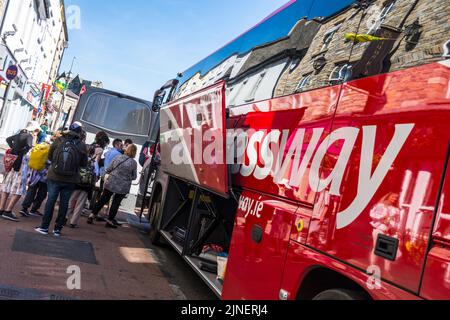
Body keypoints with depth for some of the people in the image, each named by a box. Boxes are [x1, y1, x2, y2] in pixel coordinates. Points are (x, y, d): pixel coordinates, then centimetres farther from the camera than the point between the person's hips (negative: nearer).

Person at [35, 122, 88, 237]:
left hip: (54, 177, 1)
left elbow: (49, 156, 5)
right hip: (71, 180, 0)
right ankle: (58, 229, 15)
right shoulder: (82, 146, -8)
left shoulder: (59, 141, -5)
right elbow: (84, 164, 0)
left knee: (51, 200, 9)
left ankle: (44, 227, 14)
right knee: (64, 203, 8)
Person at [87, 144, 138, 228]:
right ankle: (110, 221, 18)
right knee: (116, 203, 12)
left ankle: (92, 216, 17)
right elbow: (134, 177, 1)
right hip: (123, 187, -2)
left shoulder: (118, 157, -4)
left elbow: (108, 170, 2)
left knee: (103, 200, 13)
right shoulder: (134, 163, -9)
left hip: (111, 183, 2)